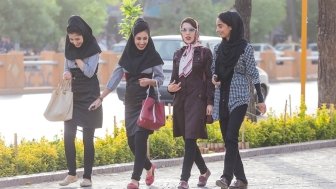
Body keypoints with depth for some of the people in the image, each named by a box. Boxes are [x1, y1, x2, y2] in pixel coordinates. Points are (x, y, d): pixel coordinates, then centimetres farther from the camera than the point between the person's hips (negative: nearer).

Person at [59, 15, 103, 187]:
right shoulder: (70, 49, 5)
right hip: (73, 94, 5)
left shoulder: (93, 49, -10)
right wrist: (66, 73, -9)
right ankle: (71, 174, 12)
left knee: (87, 138, -2)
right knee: (68, 135, 1)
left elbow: (89, 71, -17)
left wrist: (77, 58, -13)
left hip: (89, 95, -5)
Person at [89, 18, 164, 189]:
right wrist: (100, 98, 3)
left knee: (140, 138, -13)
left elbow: (160, 78, -4)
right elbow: (115, 78, 6)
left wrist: (150, 81, -26)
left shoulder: (153, 56, -5)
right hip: (131, 101, 5)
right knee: (131, 140, 6)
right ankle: (149, 167, 31)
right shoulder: (127, 54, 5)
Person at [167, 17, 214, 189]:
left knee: (190, 139, -11)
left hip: (197, 99, -6)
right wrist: (170, 87, -5)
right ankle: (204, 171, 29)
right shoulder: (178, 54, 14)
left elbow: (209, 79, -4)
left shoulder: (204, 52, 0)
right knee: (188, 140, 9)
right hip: (180, 100, 6)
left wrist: (210, 102, -11)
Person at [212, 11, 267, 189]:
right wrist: (214, 78, -5)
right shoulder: (218, 48, 9)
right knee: (227, 138, 5)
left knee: (231, 136, -17)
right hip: (223, 98, 6)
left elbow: (253, 74, -4)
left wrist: (260, 99, -5)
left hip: (239, 98, -6)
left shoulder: (245, 47, -6)